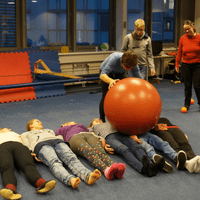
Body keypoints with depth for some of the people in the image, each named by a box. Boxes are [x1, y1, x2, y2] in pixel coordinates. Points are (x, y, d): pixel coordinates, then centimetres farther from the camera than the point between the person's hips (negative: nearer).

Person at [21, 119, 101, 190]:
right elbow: (27, 146, 17)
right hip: (41, 145, -3)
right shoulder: (25, 134, 37)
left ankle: (88, 176, -61)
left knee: (71, 158, -32)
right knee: (55, 163, -38)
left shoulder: (49, 131, 47)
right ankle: (70, 180, -68)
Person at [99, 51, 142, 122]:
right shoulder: (114, 58, -43)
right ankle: (101, 121, 5)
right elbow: (102, 75, -51)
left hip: (120, 73, 3)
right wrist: (111, 81, -72)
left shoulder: (132, 63, -32)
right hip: (107, 72, -3)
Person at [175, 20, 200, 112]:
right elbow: (179, 52, 7)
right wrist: (177, 64, 6)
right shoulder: (182, 38, 0)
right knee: (187, 86, 7)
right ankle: (187, 104, 20)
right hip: (185, 65, 2)